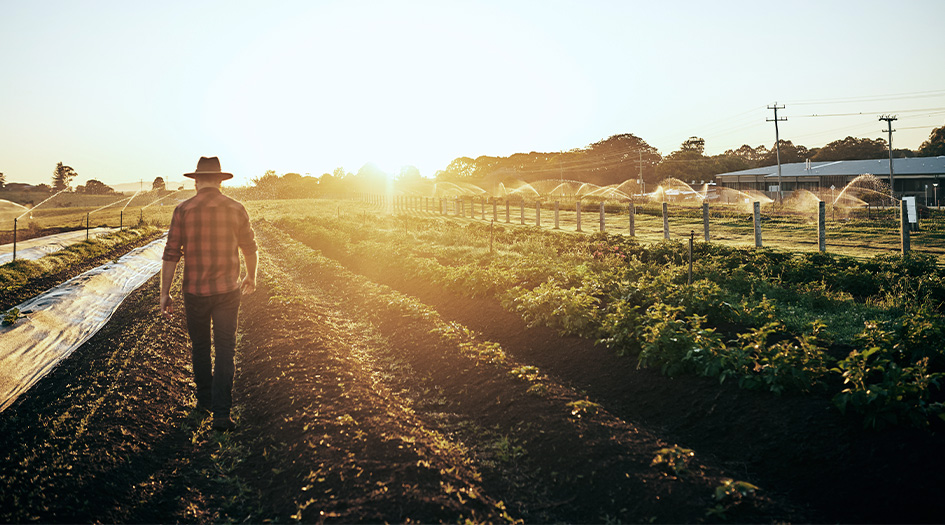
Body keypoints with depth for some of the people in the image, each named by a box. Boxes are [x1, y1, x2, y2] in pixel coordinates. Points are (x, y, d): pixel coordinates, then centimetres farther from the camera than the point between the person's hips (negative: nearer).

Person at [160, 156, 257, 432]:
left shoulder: (183, 210, -6)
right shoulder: (236, 209, -3)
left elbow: (171, 254, -7)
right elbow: (250, 248, 8)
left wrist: (165, 293, 0)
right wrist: (251, 277, 25)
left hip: (195, 291, 0)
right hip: (228, 290, 0)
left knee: (200, 347, 19)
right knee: (225, 352, 4)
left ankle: (205, 400, 33)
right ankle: (221, 412, 0)